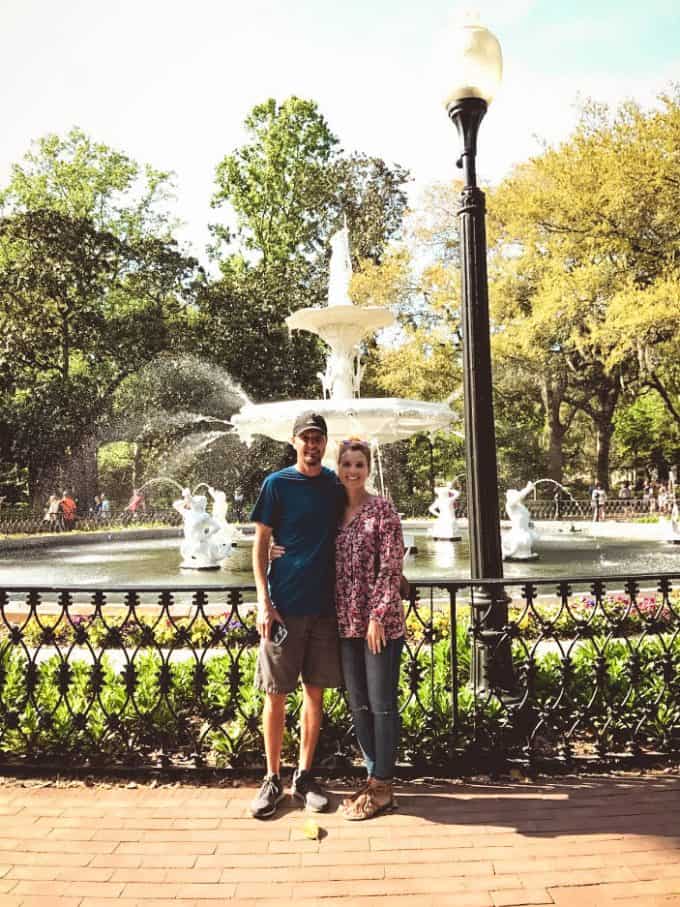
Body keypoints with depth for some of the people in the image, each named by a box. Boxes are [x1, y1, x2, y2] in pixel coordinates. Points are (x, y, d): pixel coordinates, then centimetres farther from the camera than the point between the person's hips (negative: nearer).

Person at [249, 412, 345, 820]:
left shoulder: (337, 486, 6)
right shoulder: (277, 484, -3)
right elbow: (261, 544, -3)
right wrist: (264, 601, -10)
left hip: (326, 603, 3)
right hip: (284, 604, -3)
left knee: (315, 690, 11)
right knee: (276, 694, 5)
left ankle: (305, 775, 26)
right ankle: (273, 778, 22)